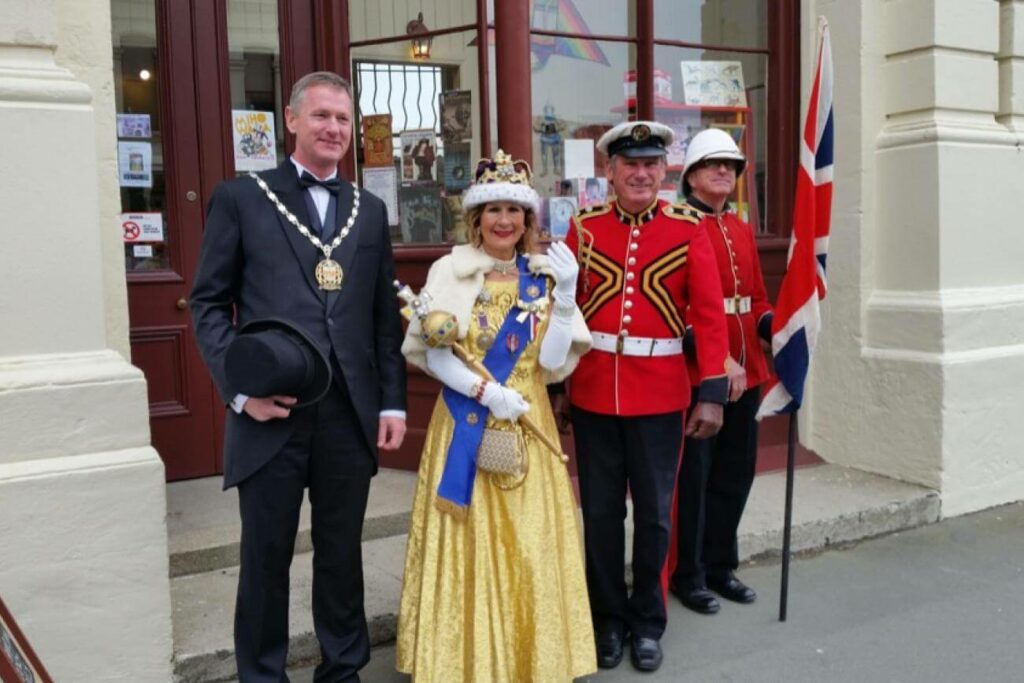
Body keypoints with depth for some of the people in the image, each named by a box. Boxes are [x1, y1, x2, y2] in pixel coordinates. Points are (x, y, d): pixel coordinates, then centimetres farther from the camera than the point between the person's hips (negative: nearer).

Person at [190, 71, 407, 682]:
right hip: (271, 413, -3)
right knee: (267, 556, 9)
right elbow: (210, 302, 1)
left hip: (351, 414, 3)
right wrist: (240, 386, -10)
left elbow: (386, 315, 11)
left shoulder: (370, 210, 14)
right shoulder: (241, 198, 4)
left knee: (342, 553, 14)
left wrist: (393, 403, 5)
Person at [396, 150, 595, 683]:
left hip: (528, 429, 2)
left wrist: (564, 297, -13)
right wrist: (487, 392, -18)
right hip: (466, 426, -2)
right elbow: (432, 354, -7)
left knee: (530, 547, 7)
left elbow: (555, 364, -4)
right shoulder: (449, 271, -3)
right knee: (469, 547, 4)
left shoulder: (543, 275, 4)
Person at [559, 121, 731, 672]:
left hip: (660, 393, 0)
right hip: (592, 391, 1)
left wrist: (711, 393, -9)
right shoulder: (583, 227, 3)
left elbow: (710, 314, -4)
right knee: (600, 513, 10)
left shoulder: (688, 230, 0)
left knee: (654, 514, 10)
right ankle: (608, 619, 28)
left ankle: (648, 622, 28)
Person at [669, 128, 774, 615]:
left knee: (736, 474, 14)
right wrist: (717, 359, -22)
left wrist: (778, 330, -3)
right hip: (696, 374, -7)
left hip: (745, 373, 8)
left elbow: (756, 300, 17)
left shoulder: (741, 230, 15)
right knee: (692, 478, 3)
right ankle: (688, 575, 18)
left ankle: (720, 565, 30)